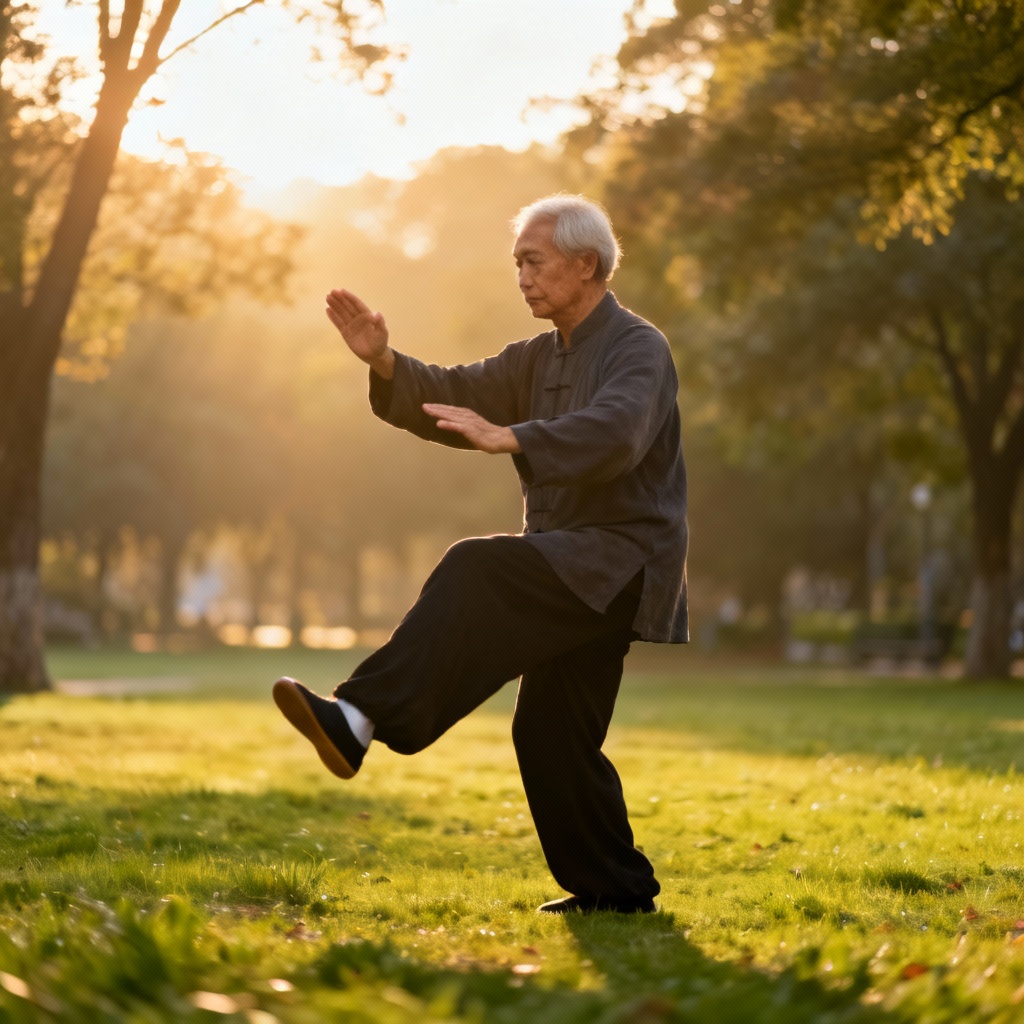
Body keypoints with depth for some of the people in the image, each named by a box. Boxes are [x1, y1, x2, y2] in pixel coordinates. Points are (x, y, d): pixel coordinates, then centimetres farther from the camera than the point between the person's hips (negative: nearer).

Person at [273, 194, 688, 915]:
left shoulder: (639, 348, -8)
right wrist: (385, 363, -8)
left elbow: (614, 432, -29)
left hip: (621, 562, -10)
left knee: (478, 571, -30)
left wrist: (509, 438, -39)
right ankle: (614, 889, 17)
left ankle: (364, 718, -42)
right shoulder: (541, 359, 19)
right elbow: (457, 397, 10)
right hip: (574, 572, 10)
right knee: (550, 733, 8)